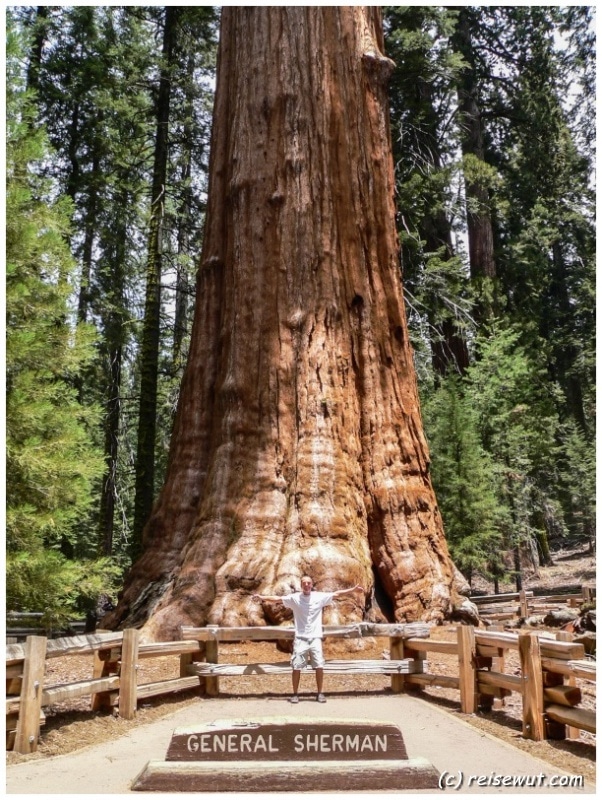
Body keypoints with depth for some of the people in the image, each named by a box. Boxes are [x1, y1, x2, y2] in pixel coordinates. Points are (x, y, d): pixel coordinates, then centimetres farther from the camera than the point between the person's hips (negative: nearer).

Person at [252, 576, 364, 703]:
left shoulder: (320, 597, -1)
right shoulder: (294, 598, -4)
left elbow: (337, 594, 0)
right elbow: (277, 598, -7)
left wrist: (353, 589, -5)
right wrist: (261, 597, -15)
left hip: (315, 638, 1)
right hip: (300, 638, -1)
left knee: (319, 666, 0)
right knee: (296, 667, 1)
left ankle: (320, 693, 15)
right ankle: (295, 694, 15)